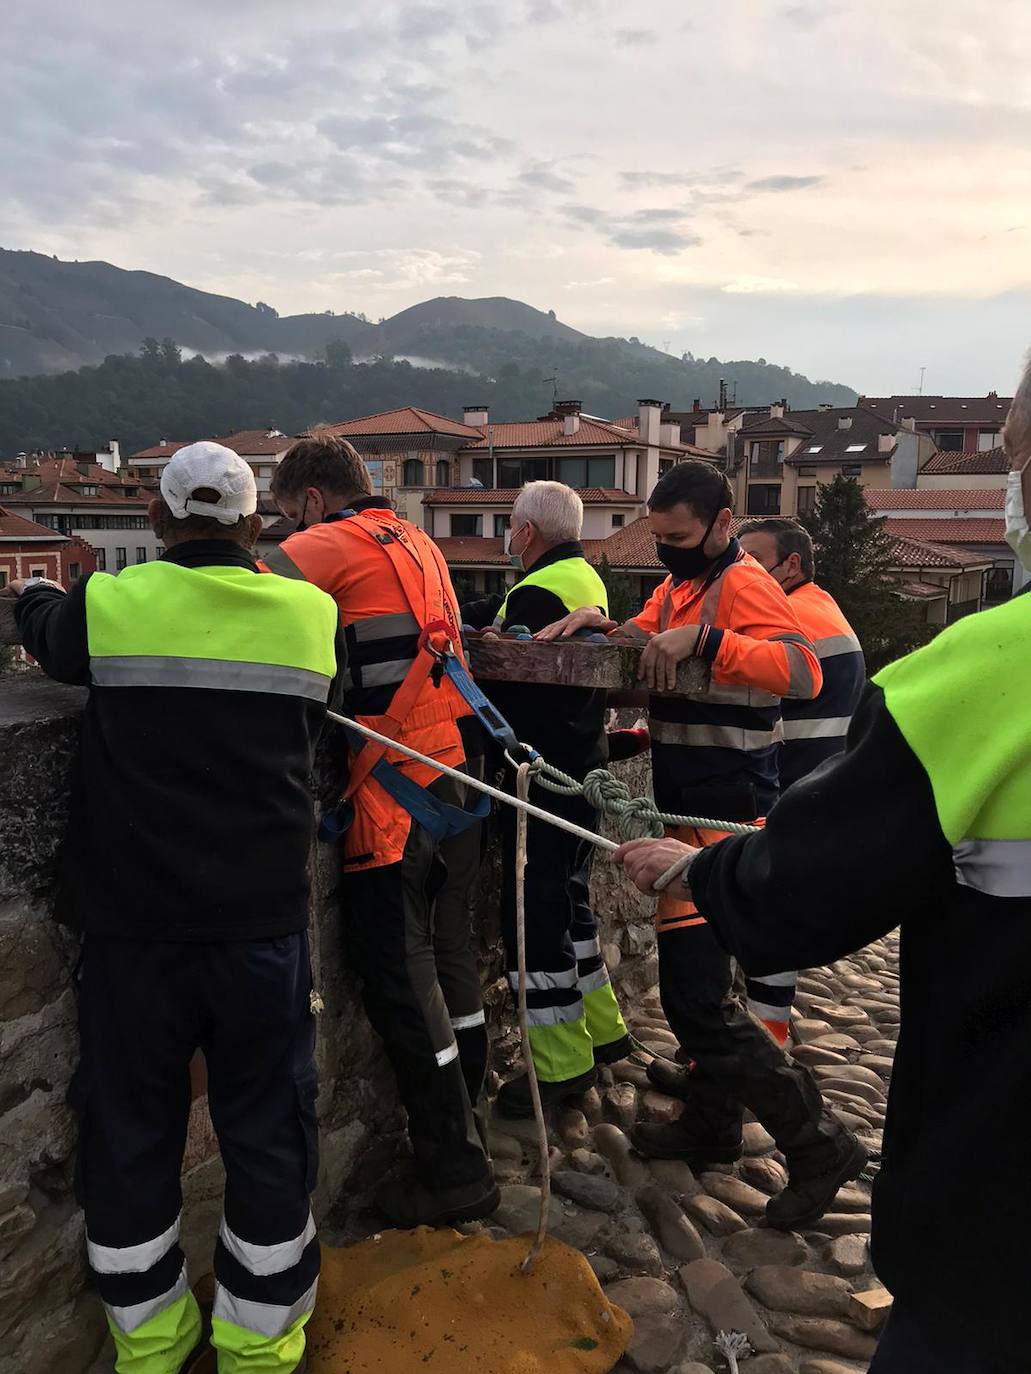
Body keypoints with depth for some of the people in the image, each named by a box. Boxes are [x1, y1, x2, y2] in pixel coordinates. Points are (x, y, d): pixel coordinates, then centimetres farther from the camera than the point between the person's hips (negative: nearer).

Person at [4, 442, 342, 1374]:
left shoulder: (108, 606, -6)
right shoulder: (310, 615, -3)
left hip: (133, 917, 0)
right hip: (264, 914, 1)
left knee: (133, 1122, 17)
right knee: (265, 1123, 14)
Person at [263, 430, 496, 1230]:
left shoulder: (331, 544, -6)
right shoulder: (419, 543, 18)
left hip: (394, 792, -8)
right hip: (460, 774, 8)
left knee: (401, 979, 1)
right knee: (450, 955, 18)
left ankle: (454, 1172, 10)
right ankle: (466, 1123, 32)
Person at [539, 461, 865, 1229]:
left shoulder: (744, 586, -15)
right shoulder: (681, 583, 15)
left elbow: (803, 672, -30)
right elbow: (643, 647, 13)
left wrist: (701, 639, -36)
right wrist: (603, 626, -7)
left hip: (724, 815, -10)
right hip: (691, 809, 10)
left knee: (697, 996, -7)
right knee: (698, 974, 19)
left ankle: (819, 1143, 7)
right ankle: (713, 1123, 35)